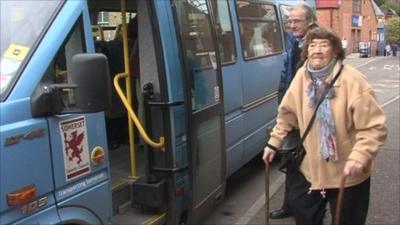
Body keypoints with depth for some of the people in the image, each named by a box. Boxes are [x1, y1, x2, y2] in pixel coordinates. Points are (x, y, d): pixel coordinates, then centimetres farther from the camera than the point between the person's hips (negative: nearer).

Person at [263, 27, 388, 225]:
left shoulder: (353, 81, -21)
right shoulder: (302, 76, -5)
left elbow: (375, 126, -20)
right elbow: (287, 113, 8)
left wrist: (359, 157, -30)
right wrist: (274, 143, 7)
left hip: (347, 173, -5)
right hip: (311, 167, 5)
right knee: (300, 209, 20)